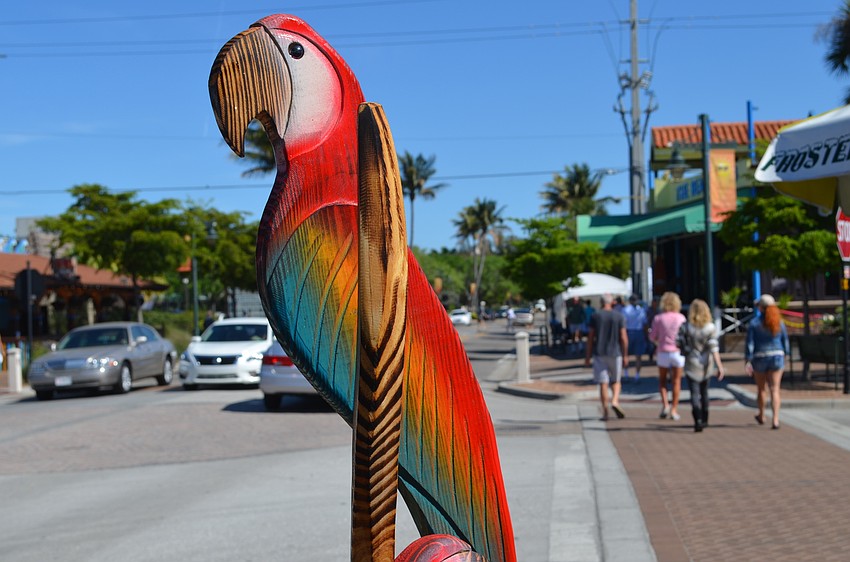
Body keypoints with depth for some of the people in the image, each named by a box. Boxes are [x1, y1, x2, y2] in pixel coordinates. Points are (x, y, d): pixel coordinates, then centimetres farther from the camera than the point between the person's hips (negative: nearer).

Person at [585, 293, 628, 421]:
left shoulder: (595, 316, -1)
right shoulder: (619, 316, -1)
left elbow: (590, 337, -2)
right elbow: (624, 338, -4)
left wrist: (587, 357, 3)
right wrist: (625, 356, 4)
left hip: (599, 354, 0)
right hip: (615, 353, 0)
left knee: (603, 383, 2)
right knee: (615, 380, 15)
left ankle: (605, 412, 0)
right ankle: (615, 401, -9)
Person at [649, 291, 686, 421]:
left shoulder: (658, 318, -6)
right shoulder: (681, 318, -4)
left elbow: (652, 337, -2)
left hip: (663, 352, 0)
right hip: (678, 351, 0)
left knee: (662, 380, 15)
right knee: (676, 381, 9)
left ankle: (665, 404, -3)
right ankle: (674, 409, 7)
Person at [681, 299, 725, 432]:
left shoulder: (686, 327, -8)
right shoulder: (711, 328, -7)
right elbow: (714, 348, -13)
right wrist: (720, 366, -13)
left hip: (692, 363, -2)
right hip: (706, 364, 2)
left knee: (695, 394, -4)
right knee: (704, 392, 20)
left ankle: (698, 422, -19)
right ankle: (704, 420, 29)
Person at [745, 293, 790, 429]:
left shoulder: (754, 323, -9)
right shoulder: (779, 322, -2)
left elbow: (750, 344, -11)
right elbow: (785, 341, 5)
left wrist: (748, 361, -9)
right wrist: (785, 355, 21)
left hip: (759, 358, -1)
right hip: (776, 357, 1)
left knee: (761, 389, 17)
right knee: (774, 390, -1)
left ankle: (761, 416, 34)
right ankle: (775, 420, -13)